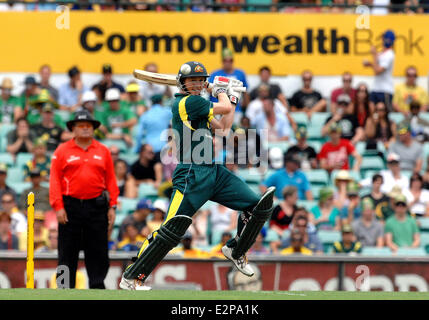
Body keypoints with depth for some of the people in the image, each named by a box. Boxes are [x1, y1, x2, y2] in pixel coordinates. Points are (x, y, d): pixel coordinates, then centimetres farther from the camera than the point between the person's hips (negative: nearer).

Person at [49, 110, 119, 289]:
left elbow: (111, 180, 9)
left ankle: (97, 286, 6)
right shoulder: (62, 151, 5)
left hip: (97, 207, 2)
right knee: (67, 253, 0)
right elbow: (55, 180, 0)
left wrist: (112, 207, 1)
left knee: (98, 252, 1)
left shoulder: (103, 151, 11)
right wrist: (58, 207, -10)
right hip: (70, 205, -2)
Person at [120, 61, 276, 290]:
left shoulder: (196, 105, 19)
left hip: (214, 172, 9)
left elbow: (222, 129, 20)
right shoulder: (186, 102, -10)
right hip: (192, 175, -9)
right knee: (171, 230, -15)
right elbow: (225, 108, -5)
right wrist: (221, 92, 17)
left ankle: (235, 251, 22)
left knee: (258, 206, 1)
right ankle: (131, 278, -8)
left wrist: (231, 97, 16)